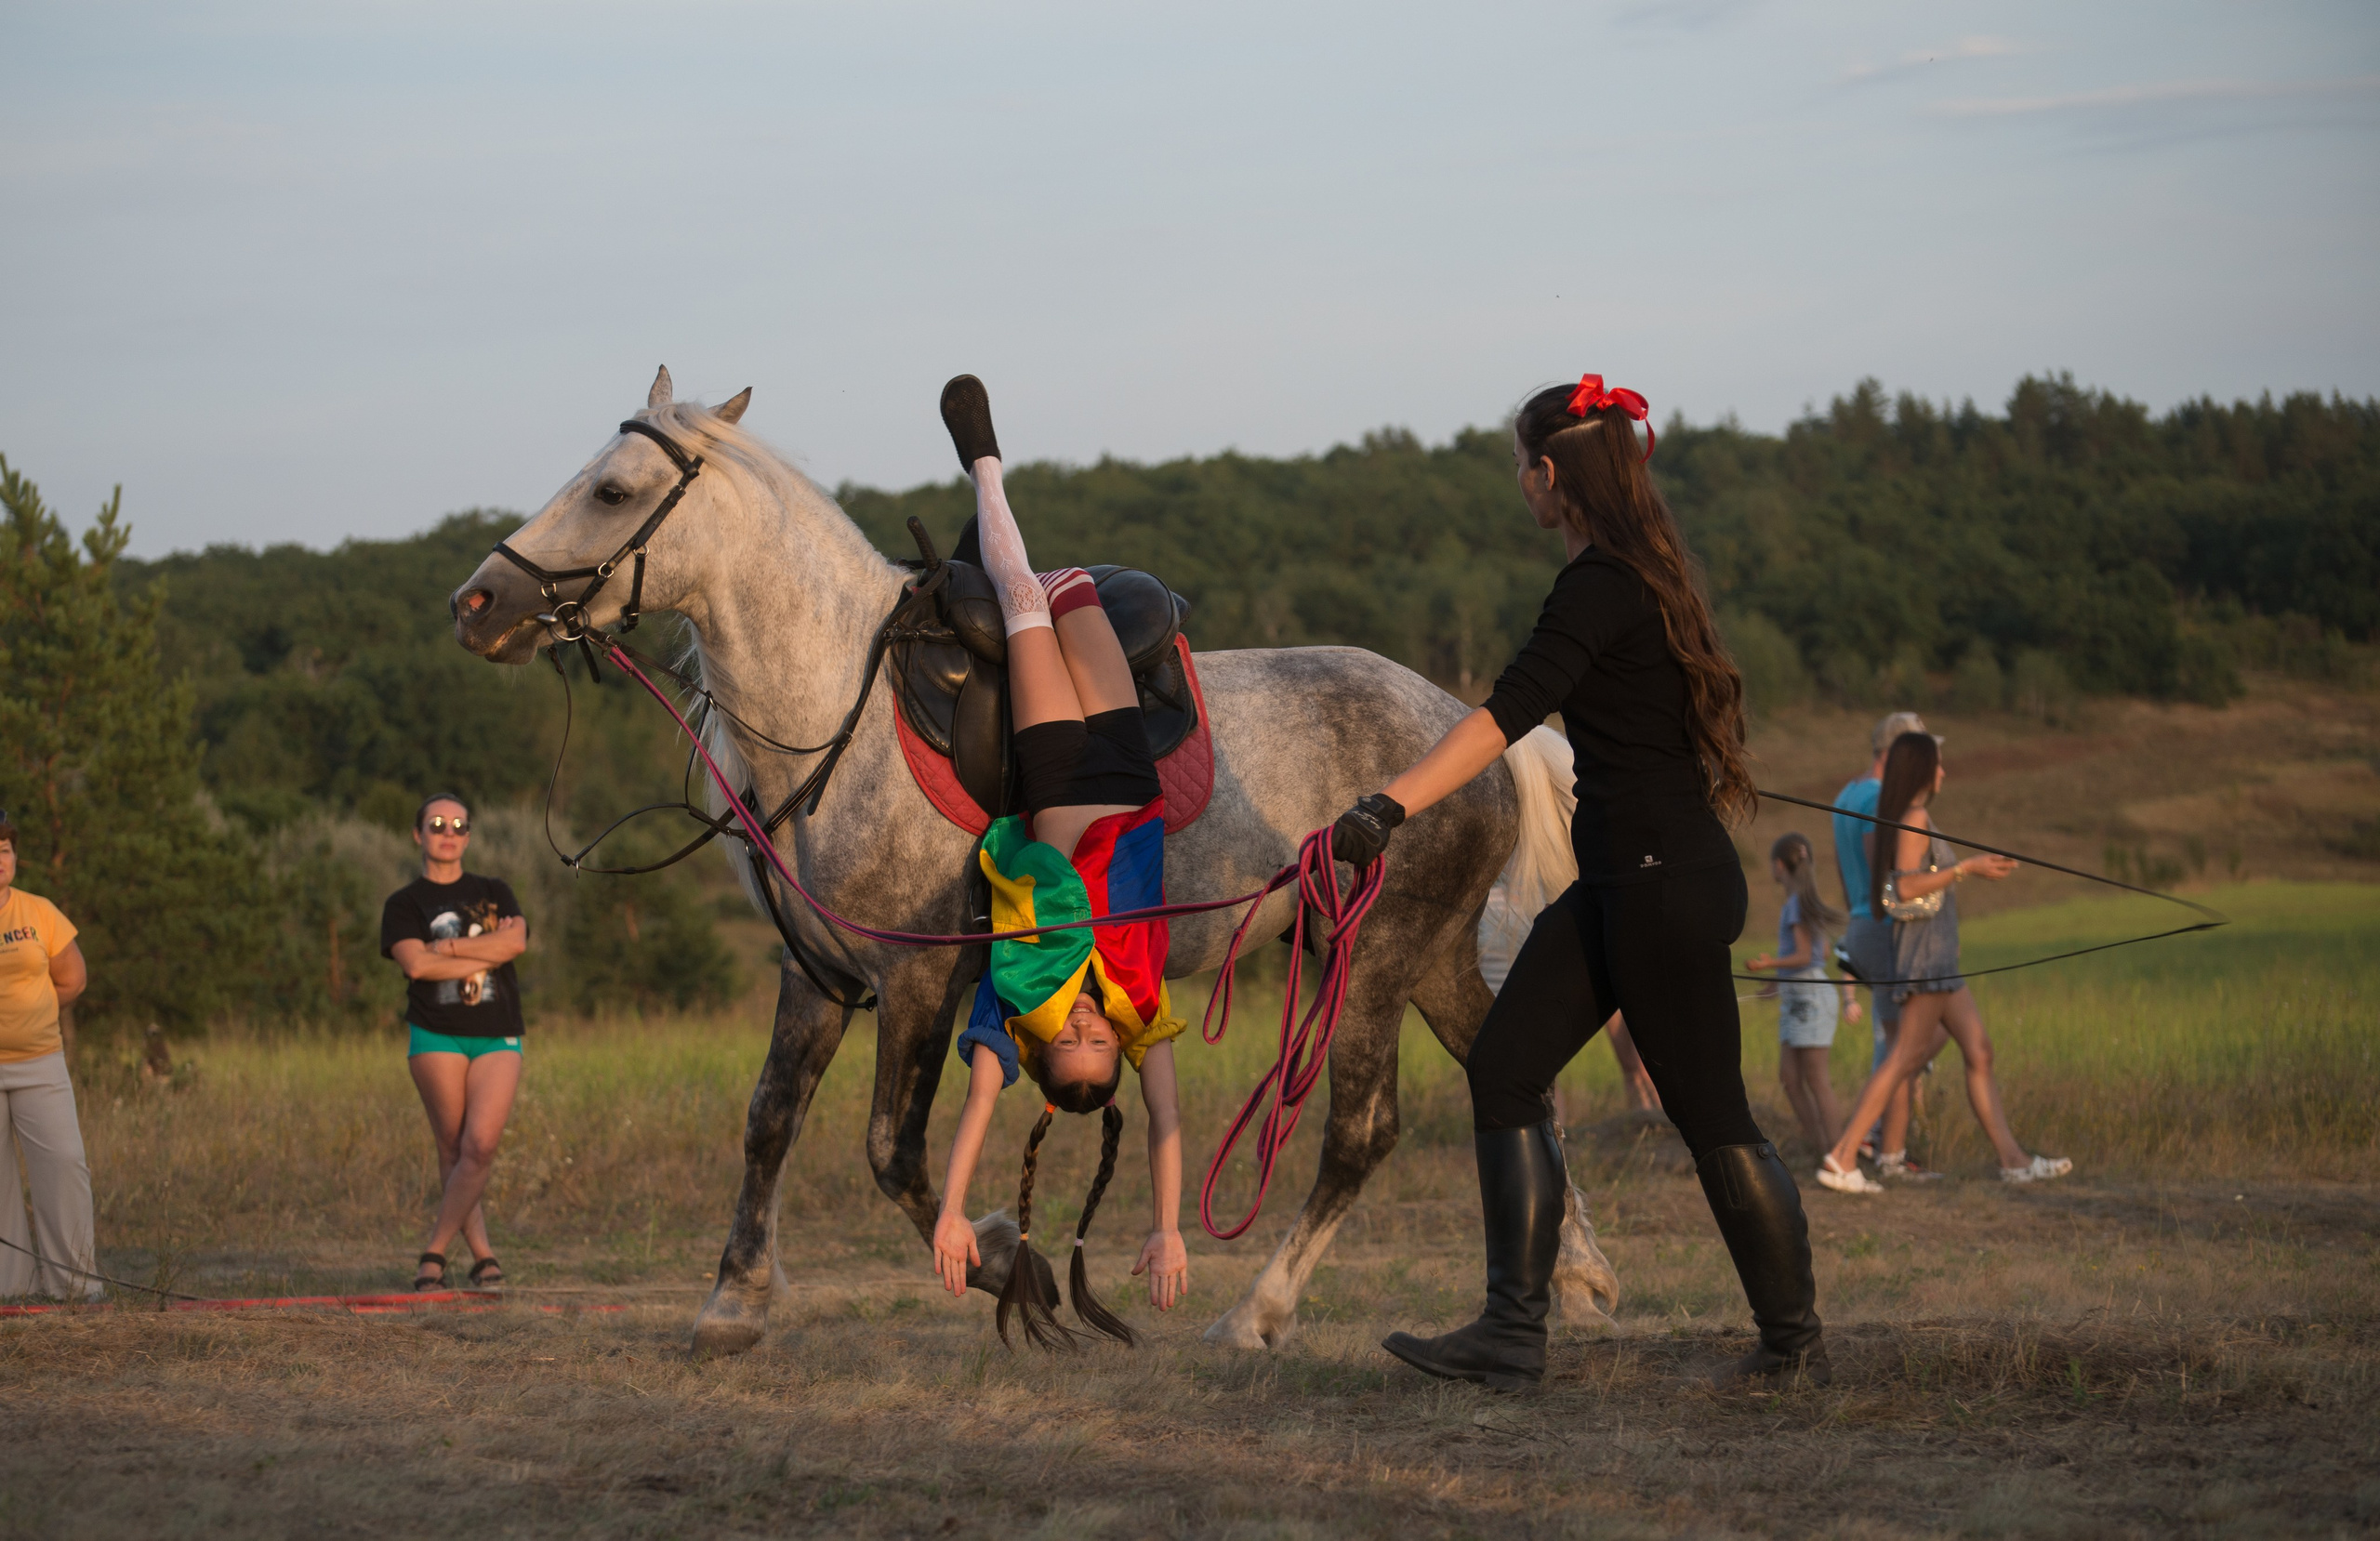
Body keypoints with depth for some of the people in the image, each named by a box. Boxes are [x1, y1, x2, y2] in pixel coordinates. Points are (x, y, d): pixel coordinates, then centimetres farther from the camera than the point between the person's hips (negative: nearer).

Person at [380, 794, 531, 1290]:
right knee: (453, 1150, -4)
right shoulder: (404, 904, 9)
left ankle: (434, 1251, -7)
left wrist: (446, 947, -8)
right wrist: (487, 952, -7)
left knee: (480, 1144, -14)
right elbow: (417, 964, -10)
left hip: (497, 1039, 1)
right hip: (437, 1037, -1)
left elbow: (516, 939, -4)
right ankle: (483, 1256, 2)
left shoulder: (494, 892, 16)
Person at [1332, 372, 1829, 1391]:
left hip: (1668, 883, -10)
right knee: (1502, 1070, 2)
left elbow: (1508, 712, -29)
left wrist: (1389, 808, -37)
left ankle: (1796, 1342, 14)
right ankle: (1513, 1334, 0)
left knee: (1712, 1117, 1)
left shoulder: (1601, 588, -17)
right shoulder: (1640, 574, 13)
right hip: (1618, 883, 10)